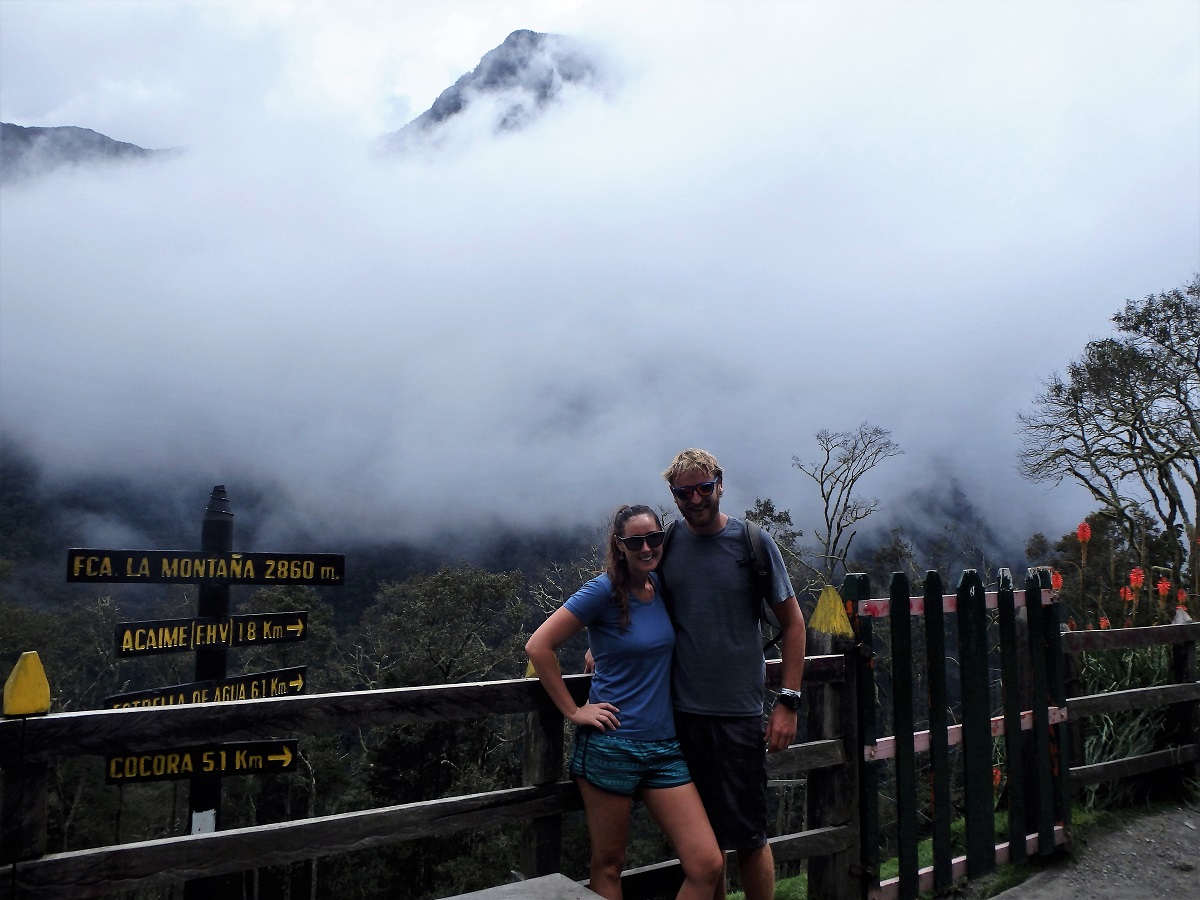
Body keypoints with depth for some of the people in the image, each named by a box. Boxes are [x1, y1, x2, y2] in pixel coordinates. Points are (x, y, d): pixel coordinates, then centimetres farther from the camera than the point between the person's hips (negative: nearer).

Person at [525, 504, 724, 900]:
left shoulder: (659, 585, 5)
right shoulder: (604, 590, -12)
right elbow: (539, 646, -14)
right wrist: (573, 712, -11)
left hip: (663, 746, 5)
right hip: (611, 745, -5)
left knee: (707, 866, -2)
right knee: (608, 866, 10)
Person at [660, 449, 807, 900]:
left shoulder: (752, 541, -3)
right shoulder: (666, 545, 4)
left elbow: (792, 623, 1)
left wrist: (788, 702, -5)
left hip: (738, 712, -2)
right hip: (680, 711, 3)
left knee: (749, 838, 5)